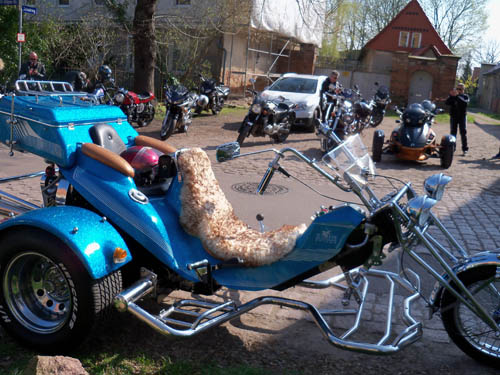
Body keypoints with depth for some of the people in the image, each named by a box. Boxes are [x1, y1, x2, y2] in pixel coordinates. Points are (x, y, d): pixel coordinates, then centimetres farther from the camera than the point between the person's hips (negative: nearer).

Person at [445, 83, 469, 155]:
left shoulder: (465, 96, 1)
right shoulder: (452, 96, 5)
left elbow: (465, 103, -21)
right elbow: (447, 103, -11)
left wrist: (457, 96, -30)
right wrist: (451, 96, -26)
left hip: (462, 117, -2)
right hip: (453, 117, 2)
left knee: (463, 133, -3)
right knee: (453, 132, 4)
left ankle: (465, 149, 1)